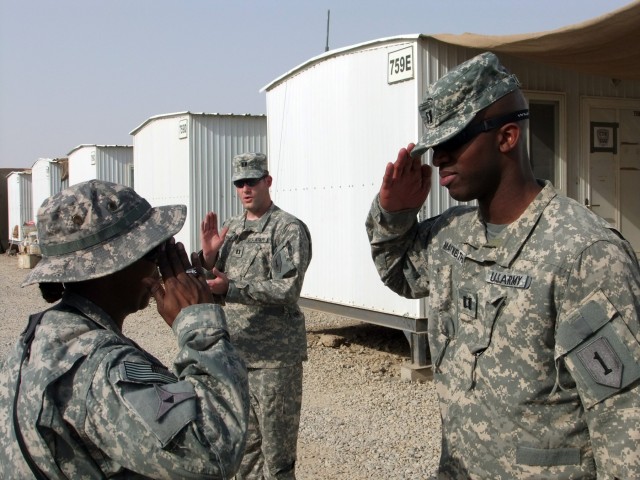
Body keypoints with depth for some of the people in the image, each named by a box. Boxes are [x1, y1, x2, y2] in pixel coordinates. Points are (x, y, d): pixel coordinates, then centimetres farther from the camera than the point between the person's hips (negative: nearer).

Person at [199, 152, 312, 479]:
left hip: (275, 354, -6)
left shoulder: (289, 229, -8)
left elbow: (287, 291, -18)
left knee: (276, 444, 2)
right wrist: (208, 255, -6)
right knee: (245, 443, 17)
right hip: (235, 351, 6)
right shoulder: (230, 229, 11)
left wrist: (231, 287, -24)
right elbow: (213, 291, 12)